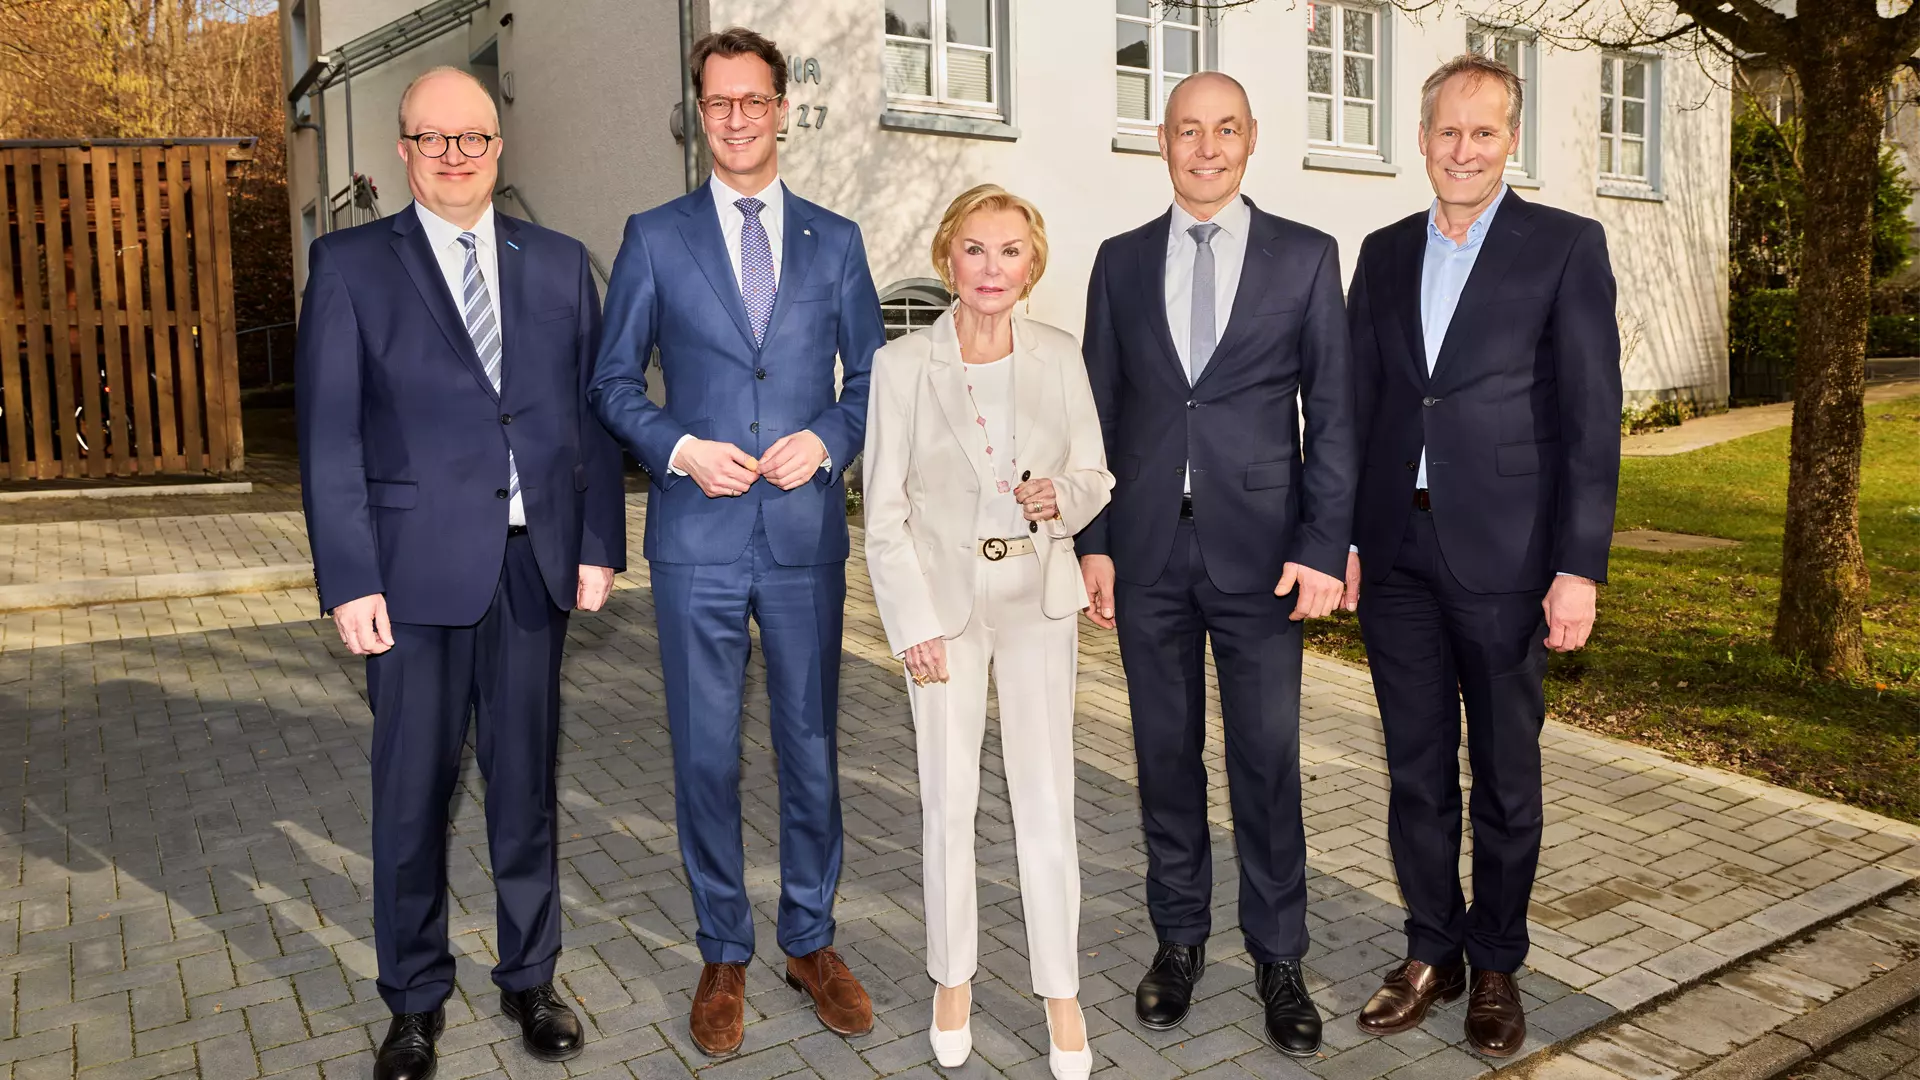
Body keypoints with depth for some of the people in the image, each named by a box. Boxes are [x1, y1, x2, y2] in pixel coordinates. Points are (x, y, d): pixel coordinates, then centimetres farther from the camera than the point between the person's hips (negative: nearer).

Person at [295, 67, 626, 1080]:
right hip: (416, 567, -1)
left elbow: (592, 410, 8)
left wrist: (599, 543, 2)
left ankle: (529, 977, 28)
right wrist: (349, 581, -9)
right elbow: (329, 434, -2)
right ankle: (415, 998, 26)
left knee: (526, 779, 11)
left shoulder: (559, 263, 9)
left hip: (534, 561, 2)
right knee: (413, 788, 8)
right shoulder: (350, 264, 3)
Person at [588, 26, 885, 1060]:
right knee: (704, 754, 6)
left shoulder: (834, 239, 9)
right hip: (697, 539, -1)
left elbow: (871, 376, 11)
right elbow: (612, 381, 6)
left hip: (807, 533, 1)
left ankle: (811, 938, 28)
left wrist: (827, 439, -8)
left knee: (812, 745, 10)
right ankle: (724, 955, 24)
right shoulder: (654, 237, 6)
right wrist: (678, 449, -11)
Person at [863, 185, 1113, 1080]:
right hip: (944, 601, -1)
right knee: (949, 802, 8)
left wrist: (1061, 495, -15)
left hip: (1038, 600, 1)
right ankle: (953, 979, 28)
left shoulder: (1060, 357, 0)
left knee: (1046, 802, 4)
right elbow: (884, 512, -4)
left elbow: (1095, 475, 8)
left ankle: (1061, 990, 21)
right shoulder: (902, 365, -6)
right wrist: (915, 625, -9)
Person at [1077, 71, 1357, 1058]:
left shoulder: (1304, 256, 4)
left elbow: (1332, 412, 2)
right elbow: (1100, 410, 9)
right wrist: (1093, 540, 2)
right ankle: (1179, 938, 27)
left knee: (1268, 761, 4)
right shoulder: (1122, 261, 9)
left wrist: (1323, 547, -6)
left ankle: (1278, 957, 21)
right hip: (1148, 553, 2)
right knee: (1166, 754, 11)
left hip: (1259, 551, -1)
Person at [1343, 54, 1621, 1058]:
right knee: (1416, 766, 12)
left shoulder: (1565, 246, -2)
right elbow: (1359, 401, 11)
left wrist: (1578, 566, -12)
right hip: (1396, 551, 4)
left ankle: (1497, 964, 27)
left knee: (1505, 771, 10)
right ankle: (1432, 951, 28)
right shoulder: (1385, 253, 10)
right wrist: (1341, 535, 5)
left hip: (1503, 555, -3)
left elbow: (1592, 416, -7)